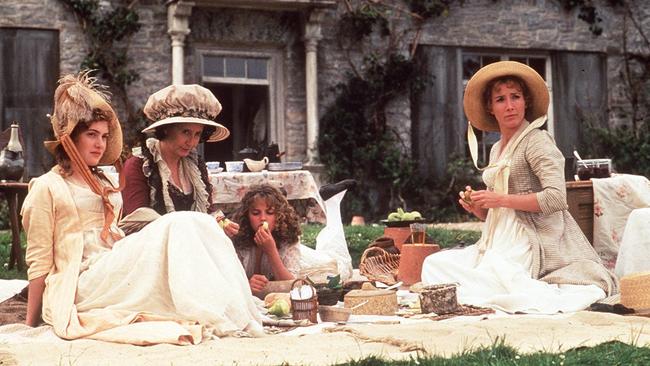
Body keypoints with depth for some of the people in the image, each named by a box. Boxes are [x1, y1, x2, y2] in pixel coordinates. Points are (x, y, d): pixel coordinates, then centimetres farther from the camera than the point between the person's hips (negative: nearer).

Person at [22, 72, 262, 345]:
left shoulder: (104, 184, 25)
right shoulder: (47, 187, 3)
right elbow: (39, 262, 0)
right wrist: (30, 324, -1)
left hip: (115, 270, 7)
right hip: (84, 286, -7)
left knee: (199, 223, -17)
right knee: (177, 226, -25)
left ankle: (237, 311, -32)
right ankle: (218, 319, -36)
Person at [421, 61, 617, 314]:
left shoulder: (537, 140, -5)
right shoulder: (497, 149, 19)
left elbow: (556, 198, -19)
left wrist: (501, 199, -14)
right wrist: (478, 207, 3)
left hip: (531, 241, -10)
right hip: (502, 241, 10)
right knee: (434, 264, -5)